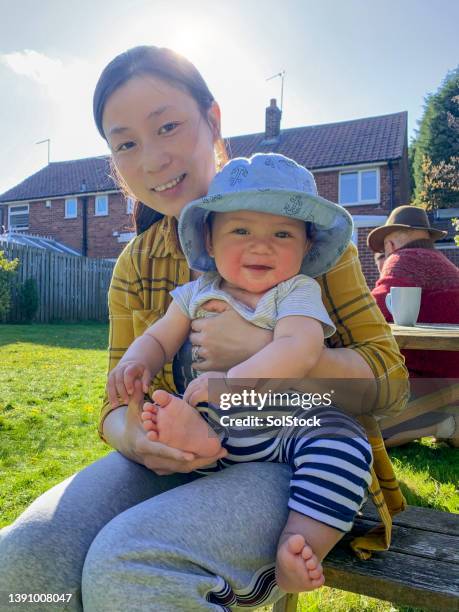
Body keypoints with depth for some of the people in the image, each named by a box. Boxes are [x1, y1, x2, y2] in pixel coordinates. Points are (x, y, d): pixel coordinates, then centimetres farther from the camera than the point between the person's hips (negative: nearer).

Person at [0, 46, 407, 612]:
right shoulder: (135, 265, 6)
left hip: (291, 458, -4)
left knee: (126, 567, -28)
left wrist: (263, 350, -23)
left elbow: (387, 379, -7)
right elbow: (117, 405, 7)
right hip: (176, 459, 5)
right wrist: (132, 434, -17)